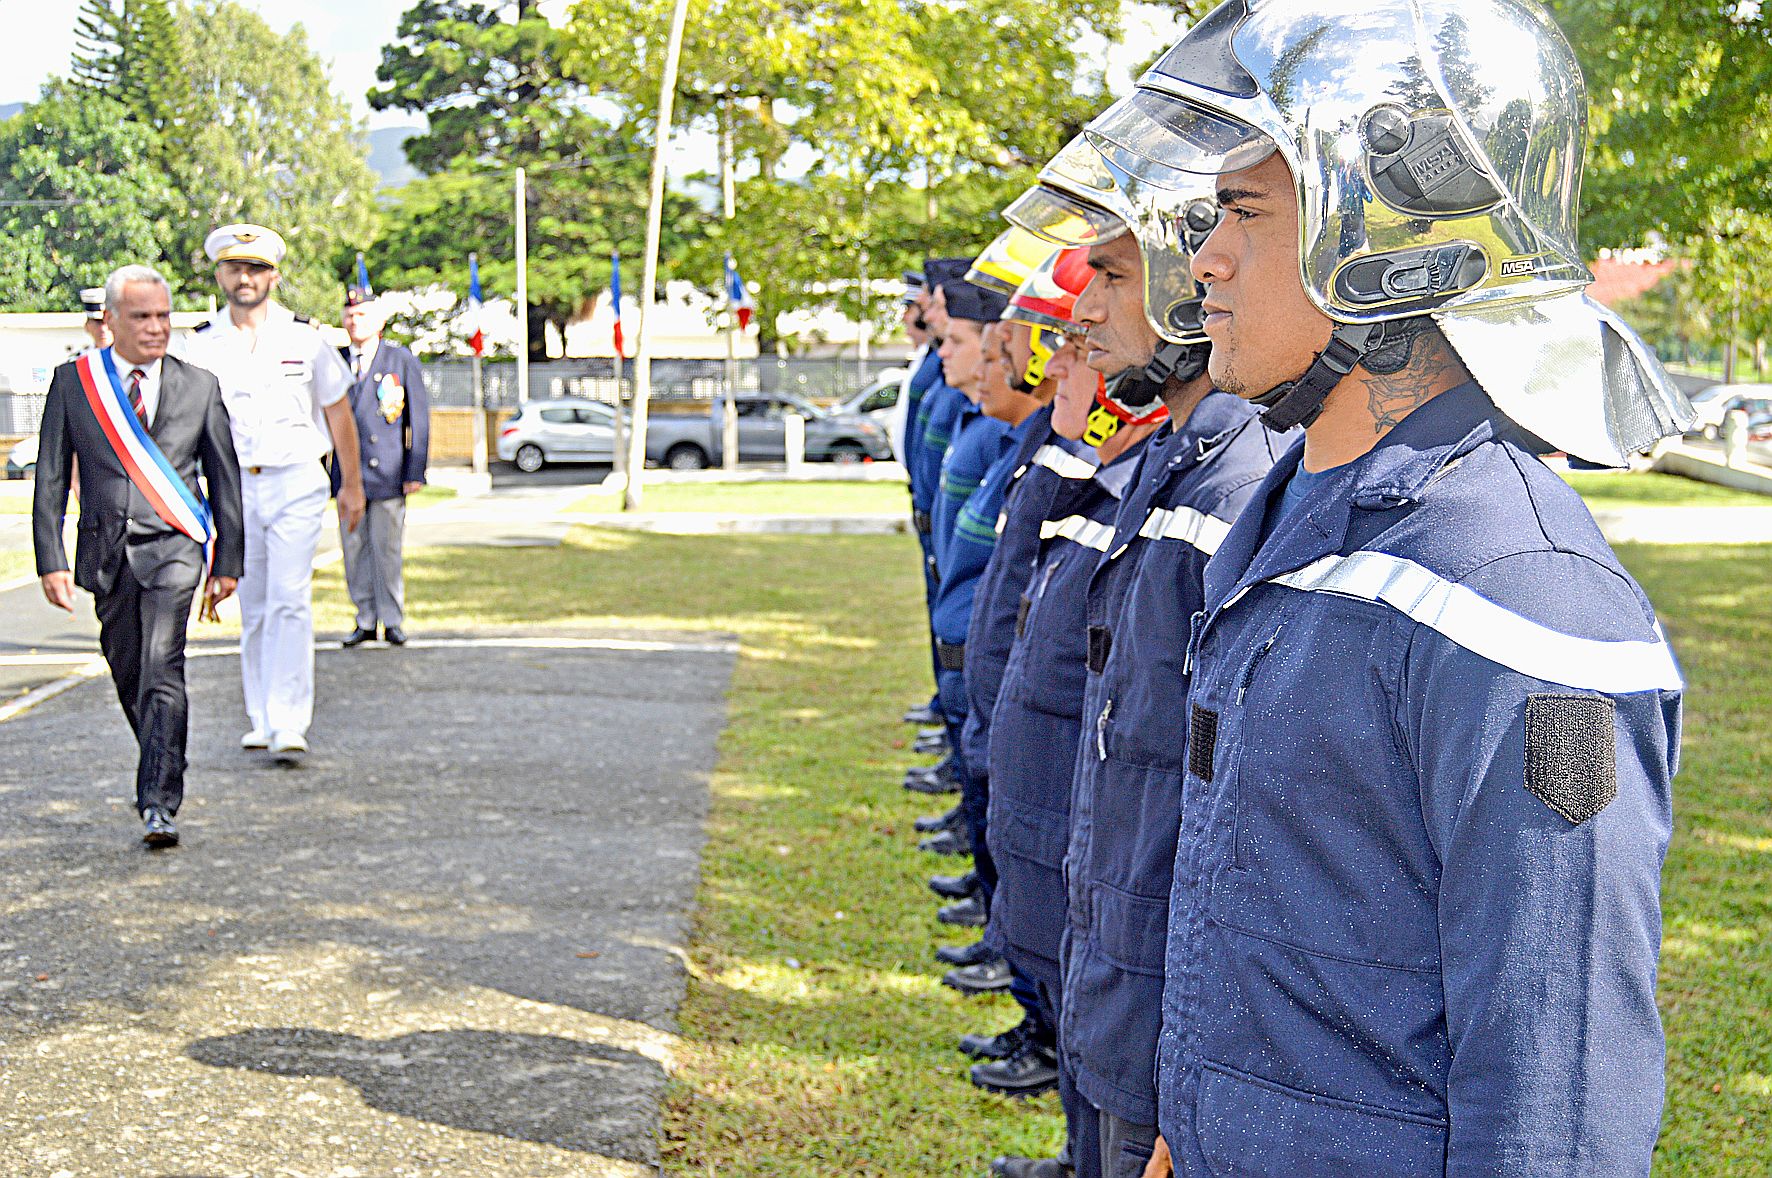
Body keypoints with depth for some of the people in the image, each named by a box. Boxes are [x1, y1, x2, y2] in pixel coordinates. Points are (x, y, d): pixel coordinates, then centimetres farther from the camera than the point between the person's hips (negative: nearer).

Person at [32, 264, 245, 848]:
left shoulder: (199, 386, 3)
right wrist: (52, 560, -3)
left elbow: (225, 478, 10)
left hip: (174, 546, -2)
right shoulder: (72, 382, 4)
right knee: (128, 675, 13)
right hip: (106, 549, 2)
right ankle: (163, 772, 36)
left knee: (162, 673, -15)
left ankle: (159, 805, -16)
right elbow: (50, 479, 4)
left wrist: (228, 561, 8)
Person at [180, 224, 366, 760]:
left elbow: (337, 411, 10)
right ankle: (261, 719, 17)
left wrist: (352, 485, 13)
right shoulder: (201, 344, 5)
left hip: (296, 483, -2)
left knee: (290, 601, -13)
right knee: (252, 607, 7)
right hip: (233, 487, 2)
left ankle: (289, 725, -14)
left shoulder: (304, 336, 2)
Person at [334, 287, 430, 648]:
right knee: (354, 548, 5)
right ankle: (365, 621, 14)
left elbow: (418, 419, 4)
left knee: (387, 549, -1)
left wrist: (415, 471, -3)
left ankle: (393, 621, 9)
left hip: (387, 472, -3)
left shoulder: (402, 361, 4)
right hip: (347, 472, 3)